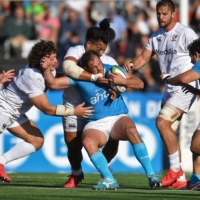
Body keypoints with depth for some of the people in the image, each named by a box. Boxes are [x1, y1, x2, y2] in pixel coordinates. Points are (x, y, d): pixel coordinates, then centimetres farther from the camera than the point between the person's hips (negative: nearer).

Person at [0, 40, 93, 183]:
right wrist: (74, 111, -24)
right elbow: (47, 109, -26)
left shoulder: (48, 71, -5)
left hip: (15, 114, 9)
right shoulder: (32, 77, -31)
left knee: (37, 140, 3)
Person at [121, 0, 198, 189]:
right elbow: (144, 57, 9)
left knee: (162, 122, -20)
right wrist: (131, 65, -13)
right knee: (169, 131, 5)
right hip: (169, 89, 8)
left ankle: (175, 170, -12)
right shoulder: (156, 37, 13)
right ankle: (179, 179, 11)